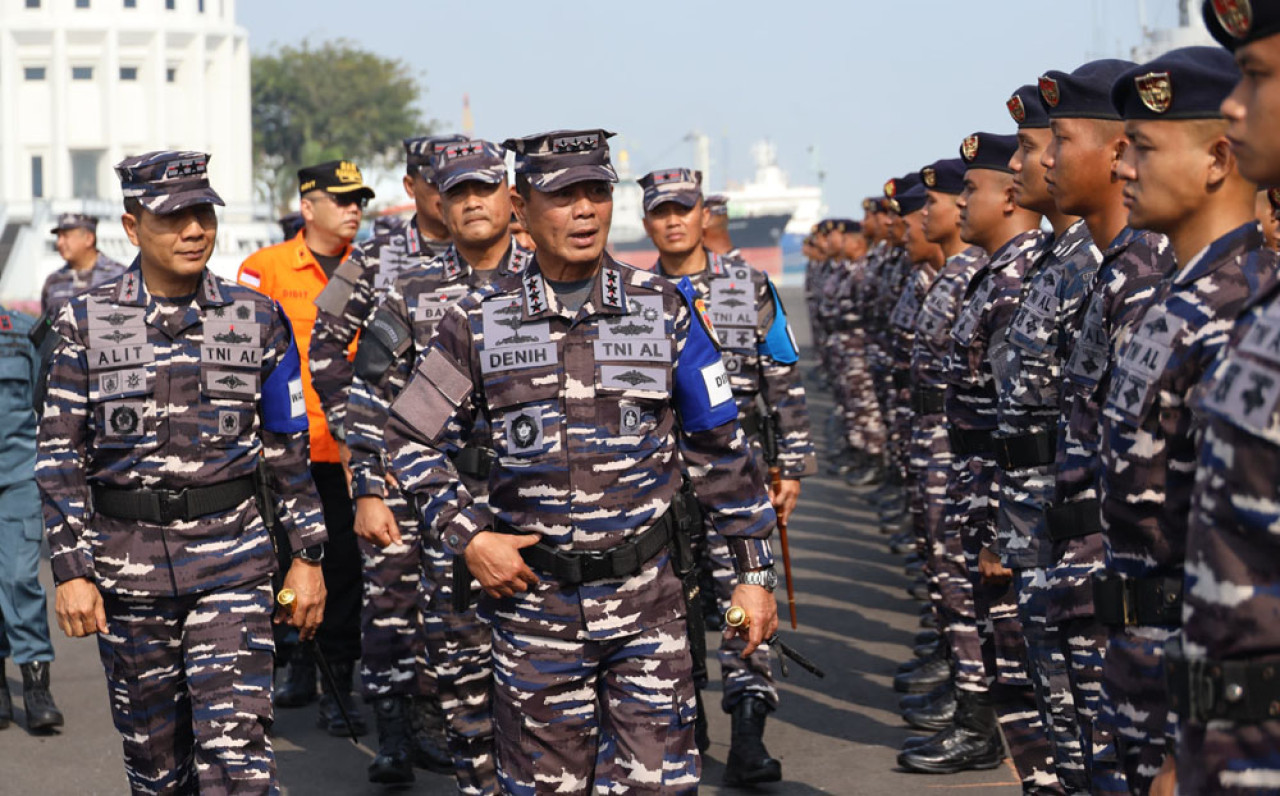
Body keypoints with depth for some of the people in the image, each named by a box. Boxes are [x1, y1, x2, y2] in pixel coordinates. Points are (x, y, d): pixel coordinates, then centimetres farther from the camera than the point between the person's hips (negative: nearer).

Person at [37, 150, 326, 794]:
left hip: (232, 555, -1)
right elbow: (59, 454, 0)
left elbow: (288, 446, 8)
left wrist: (308, 556, 6)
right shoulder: (87, 322, 0)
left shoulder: (257, 319, 2)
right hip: (128, 559, 1)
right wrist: (71, 571, -6)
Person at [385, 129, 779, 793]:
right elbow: (410, 442, 7)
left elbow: (719, 449, 6)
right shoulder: (479, 325, 1)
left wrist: (754, 571, 5)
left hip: (647, 598, 0)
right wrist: (468, 537, -5)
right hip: (533, 597, 0)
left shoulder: (666, 311, 2)